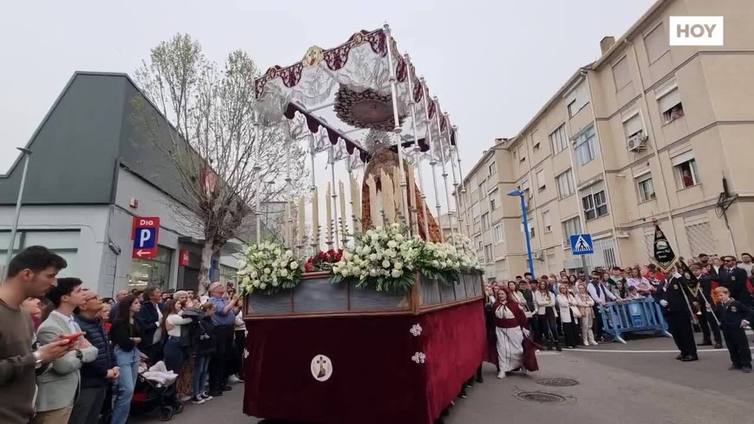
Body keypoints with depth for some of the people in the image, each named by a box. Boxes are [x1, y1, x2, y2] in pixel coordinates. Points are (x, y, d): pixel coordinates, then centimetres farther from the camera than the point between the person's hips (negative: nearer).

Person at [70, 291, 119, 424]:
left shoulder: (98, 323, 12)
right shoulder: (77, 325, -20)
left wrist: (114, 366, 3)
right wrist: (105, 372, -15)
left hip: (102, 382, 9)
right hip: (86, 384, -9)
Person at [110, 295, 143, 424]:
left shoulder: (136, 321, 9)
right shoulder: (119, 322, -11)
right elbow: (125, 343, -15)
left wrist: (132, 340, -4)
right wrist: (134, 341, 2)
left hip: (135, 354, 7)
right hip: (122, 355, -7)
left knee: (130, 390, 9)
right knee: (127, 390, -10)